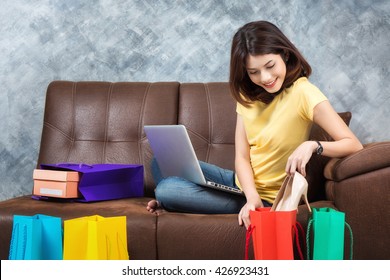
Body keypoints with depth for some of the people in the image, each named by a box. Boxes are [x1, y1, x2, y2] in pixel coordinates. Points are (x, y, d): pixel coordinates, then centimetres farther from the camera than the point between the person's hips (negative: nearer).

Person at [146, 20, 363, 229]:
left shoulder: (303, 93, -20)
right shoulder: (248, 95, 2)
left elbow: (353, 145, -23)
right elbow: (241, 156, -7)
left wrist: (313, 146, -42)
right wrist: (251, 197, -26)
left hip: (267, 197, -7)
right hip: (241, 184, 7)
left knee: (166, 191, -17)